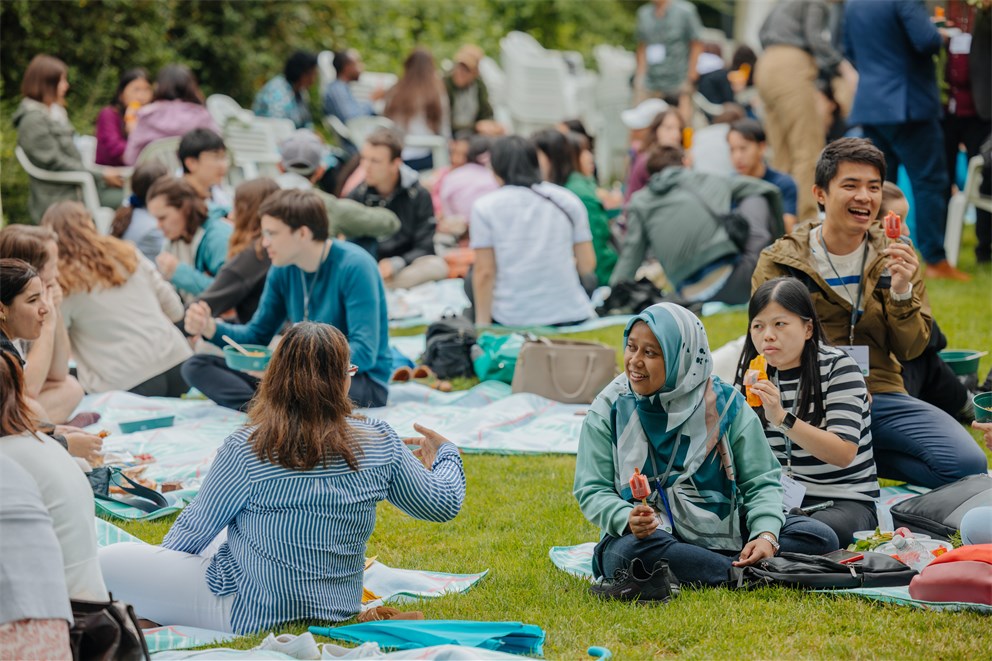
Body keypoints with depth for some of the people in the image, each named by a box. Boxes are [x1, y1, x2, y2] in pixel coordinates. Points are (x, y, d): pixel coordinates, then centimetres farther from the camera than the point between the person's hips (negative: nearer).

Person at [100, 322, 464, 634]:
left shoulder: (247, 449, -19)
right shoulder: (380, 442, -10)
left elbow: (194, 529, -6)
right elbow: (444, 503, 3)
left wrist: (164, 560, 16)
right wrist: (446, 454, 25)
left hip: (251, 613, -6)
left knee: (108, 562, -3)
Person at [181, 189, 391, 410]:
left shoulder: (354, 266, -18)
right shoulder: (283, 269, 4)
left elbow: (364, 353, -26)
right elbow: (257, 335, 14)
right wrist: (210, 328, -5)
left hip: (364, 382, -8)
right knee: (196, 366, -5)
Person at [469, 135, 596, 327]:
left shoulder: (485, 207, 0)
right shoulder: (567, 200, 6)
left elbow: (484, 272, -4)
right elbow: (587, 265, 5)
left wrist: (482, 324, 0)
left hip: (511, 320, -2)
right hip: (568, 316, 2)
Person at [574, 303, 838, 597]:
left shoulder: (725, 405, 2)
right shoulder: (609, 409, 1)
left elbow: (761, 483, 2)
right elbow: (592, 490, -3)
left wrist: (766, 534, -19)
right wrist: (627, 519, -26)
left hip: (722, 535, 2)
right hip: (651, 537, -2)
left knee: (819, 537, -17)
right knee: (631, 551, -39)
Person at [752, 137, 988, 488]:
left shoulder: (896, 258, 9)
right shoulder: (778, 264, 1)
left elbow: (910, 350, 7)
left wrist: (902, 292, -12)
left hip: (881, 394, 4)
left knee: (968, 465, -20)